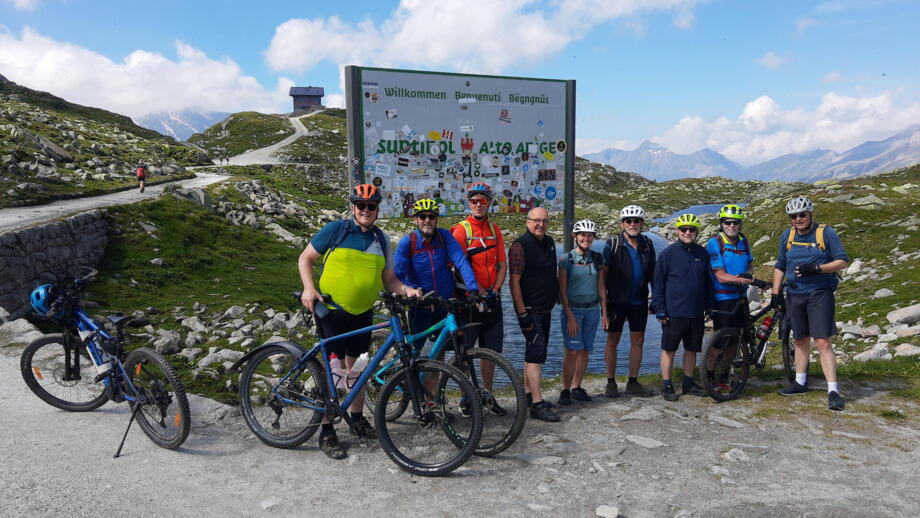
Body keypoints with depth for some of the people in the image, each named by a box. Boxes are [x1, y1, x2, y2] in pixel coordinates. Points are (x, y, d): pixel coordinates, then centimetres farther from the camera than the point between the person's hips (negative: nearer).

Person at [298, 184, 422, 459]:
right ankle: (327, 432, 6)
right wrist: (309, 288, -15)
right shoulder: (335, 230, -5)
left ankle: (357, 420, 30)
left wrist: (407, 290, -9)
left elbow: (388, 278, 10)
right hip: (332, 310, -4)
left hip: (363, 313, 4)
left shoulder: (381, 239, 7)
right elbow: (305, 258, 0)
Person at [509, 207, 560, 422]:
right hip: (530, 309, -8)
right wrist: (522, 313, -21)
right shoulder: (520, 245, -13)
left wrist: (554, 300, 19)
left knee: (534, 353, 15)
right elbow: (514, 281, -17)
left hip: (546, 309, 8)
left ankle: (527, 394, 26)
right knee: (536, 353, -11)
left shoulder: (549, 243, 12)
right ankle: (537, 404, -10)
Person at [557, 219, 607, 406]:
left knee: (585, 351, 6)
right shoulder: (566, 259, -5)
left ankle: (577, 387, 18)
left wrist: (604, 312, 8)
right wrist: (570, 316, -12)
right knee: (573, 351, -10)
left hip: (592, 310, 4)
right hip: (572, 309, -4)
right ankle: (565, 390, -1)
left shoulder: (597, 258, 8)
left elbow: (601, 287, 12)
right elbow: (562, 290, -6)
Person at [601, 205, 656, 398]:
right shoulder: (613, 244, -6)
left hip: (639, 302, 4)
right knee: (613, 341, 3)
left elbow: (653, 273, 10)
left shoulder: (647, 245, 6)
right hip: (617, 301, -4)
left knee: (638, 341, 7)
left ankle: (633, 382, 18)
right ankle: (611, 383, 13)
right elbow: (603, 272, -7)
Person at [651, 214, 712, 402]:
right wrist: (659, 309, -8)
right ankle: (667, 385, 14)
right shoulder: (668, 253, -5)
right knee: (669, 349, 4)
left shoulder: (702, 253, 7)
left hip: (696, 312, 4)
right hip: (674, 312, -4)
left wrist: (709, 306, 13)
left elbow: (708, 282, 15)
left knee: (692, 349, 13)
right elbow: (658, 283, -4)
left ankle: (689, 383, 27)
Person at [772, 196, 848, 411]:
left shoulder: (826, 233, -5)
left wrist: (816, 268, -21)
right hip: (794, 295, 4)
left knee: (822, 342, -11)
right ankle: (800, 382, 26)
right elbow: (780, 266, 16)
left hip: (820, 294, -4)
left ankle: (833, 391, -7)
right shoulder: (786, 236, 8)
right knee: (801, 340, 13)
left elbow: (842, 261, -6)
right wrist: (776, 292, 9)